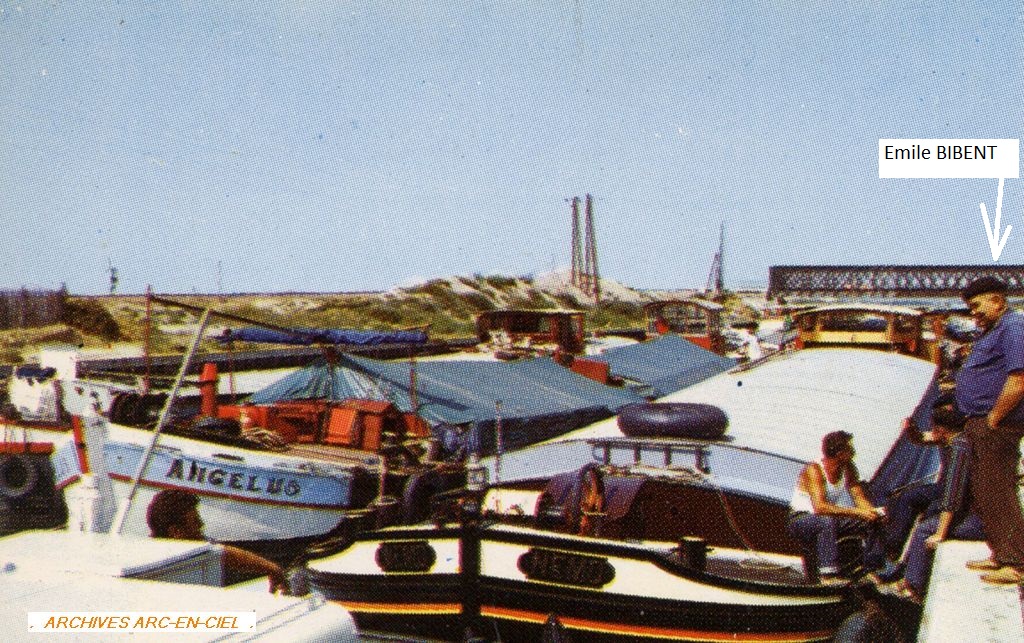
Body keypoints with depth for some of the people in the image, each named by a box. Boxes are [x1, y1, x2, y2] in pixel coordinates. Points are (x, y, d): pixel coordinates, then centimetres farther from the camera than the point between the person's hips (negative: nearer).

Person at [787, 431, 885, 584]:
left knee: (871, 522, -10)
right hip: (801, 519, -7)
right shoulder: (814, 470, -25)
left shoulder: (848, 469, -3)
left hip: (830, 520, 7)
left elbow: (860, 498, -3)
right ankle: (828, 575, -40)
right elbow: (819, 507, -36)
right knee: (828, 521, -39)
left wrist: (874, 511, -26)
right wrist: (856, 512, -40)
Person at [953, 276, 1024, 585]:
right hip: (981, 425, 11)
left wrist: (993, 420, -19)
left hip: (996, 427, -11)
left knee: (998, 495, -7)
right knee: (984, 494, 15)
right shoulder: (991, 332, 20)